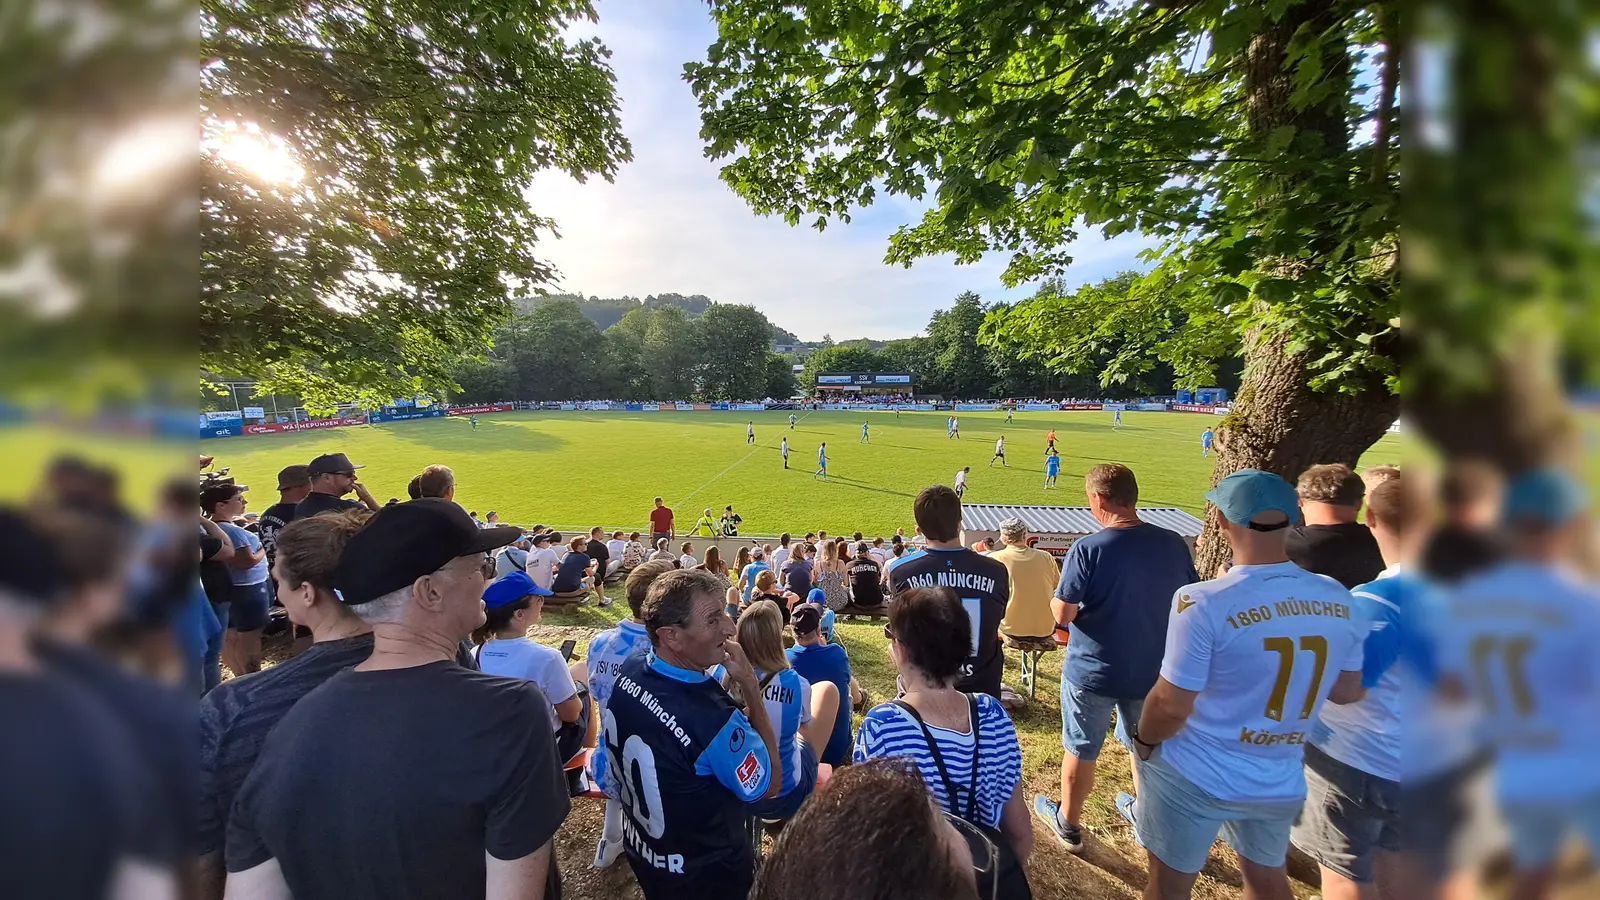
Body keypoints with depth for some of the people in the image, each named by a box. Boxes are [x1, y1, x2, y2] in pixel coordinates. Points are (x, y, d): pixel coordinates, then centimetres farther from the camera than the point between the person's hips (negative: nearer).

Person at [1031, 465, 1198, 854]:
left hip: (1092, 671, -4)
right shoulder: (1174, 544, -9)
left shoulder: (1088, 548, -24)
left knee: (1081, 750, 15)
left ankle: (1069, 824, 34)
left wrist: (1059, 617, 1)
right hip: (1152, 671, 5)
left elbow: (1062, 614, -21)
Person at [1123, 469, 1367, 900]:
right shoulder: (1337, 599, -9)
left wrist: (1143, 741, -3)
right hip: (1281, 782, 5)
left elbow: (1171, 706, -22)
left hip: (1195, 776, -5)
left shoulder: (1204, 603, -28)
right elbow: (1348, 691, 5)